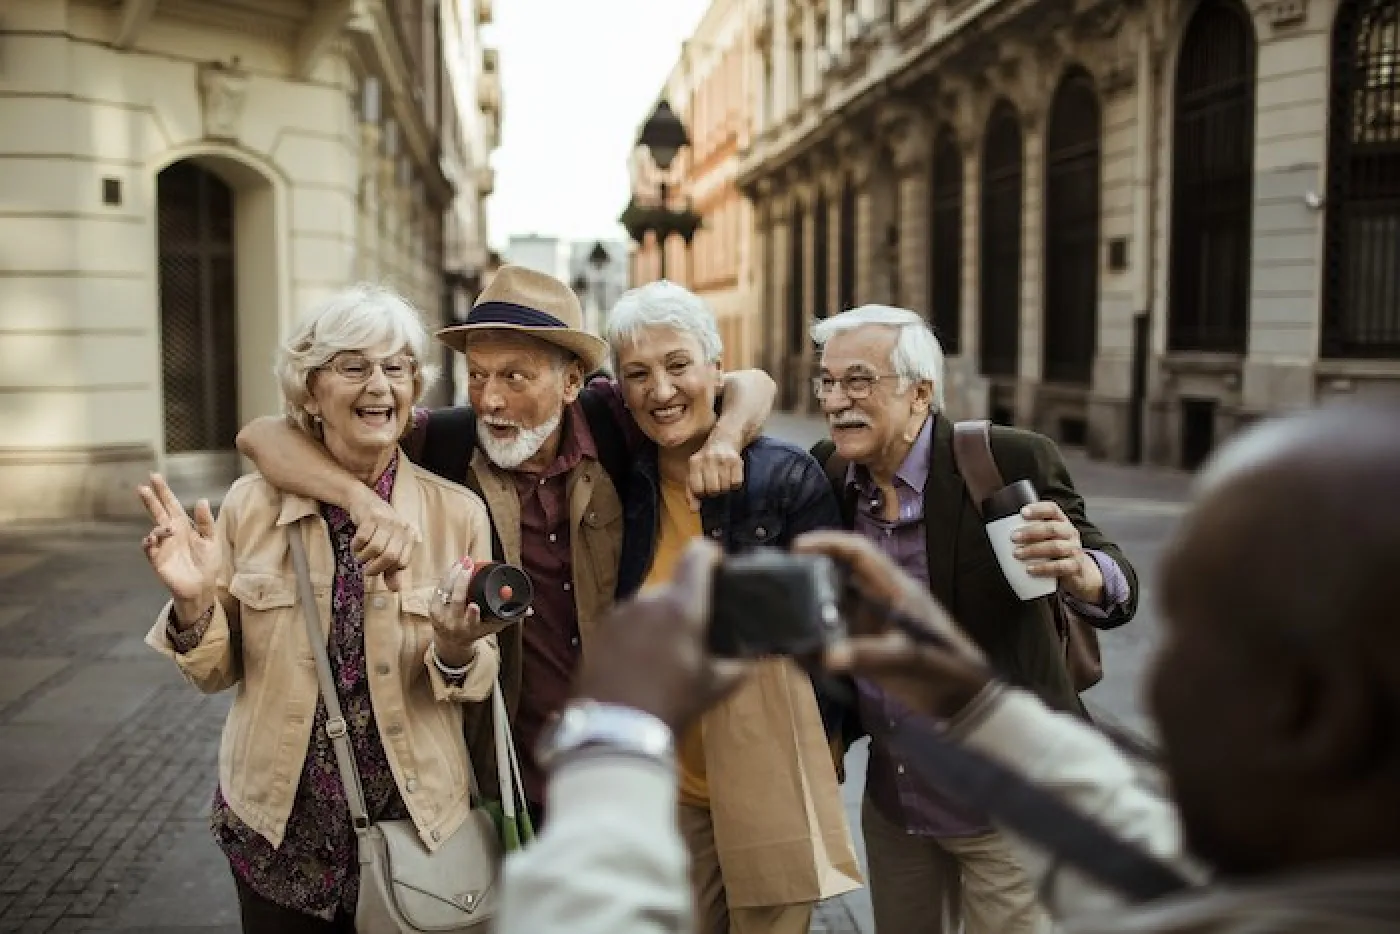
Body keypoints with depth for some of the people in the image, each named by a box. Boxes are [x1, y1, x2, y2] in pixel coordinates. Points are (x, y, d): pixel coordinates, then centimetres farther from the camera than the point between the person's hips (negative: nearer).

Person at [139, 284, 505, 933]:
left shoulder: (458, 513, -9)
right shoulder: (250, 505, -6)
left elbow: (481, 679, -3)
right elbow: (217, 673, 2)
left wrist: (456, 649, -25)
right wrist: (192, 605, -18)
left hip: (415, 830, -1)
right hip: (276, 834, 1)